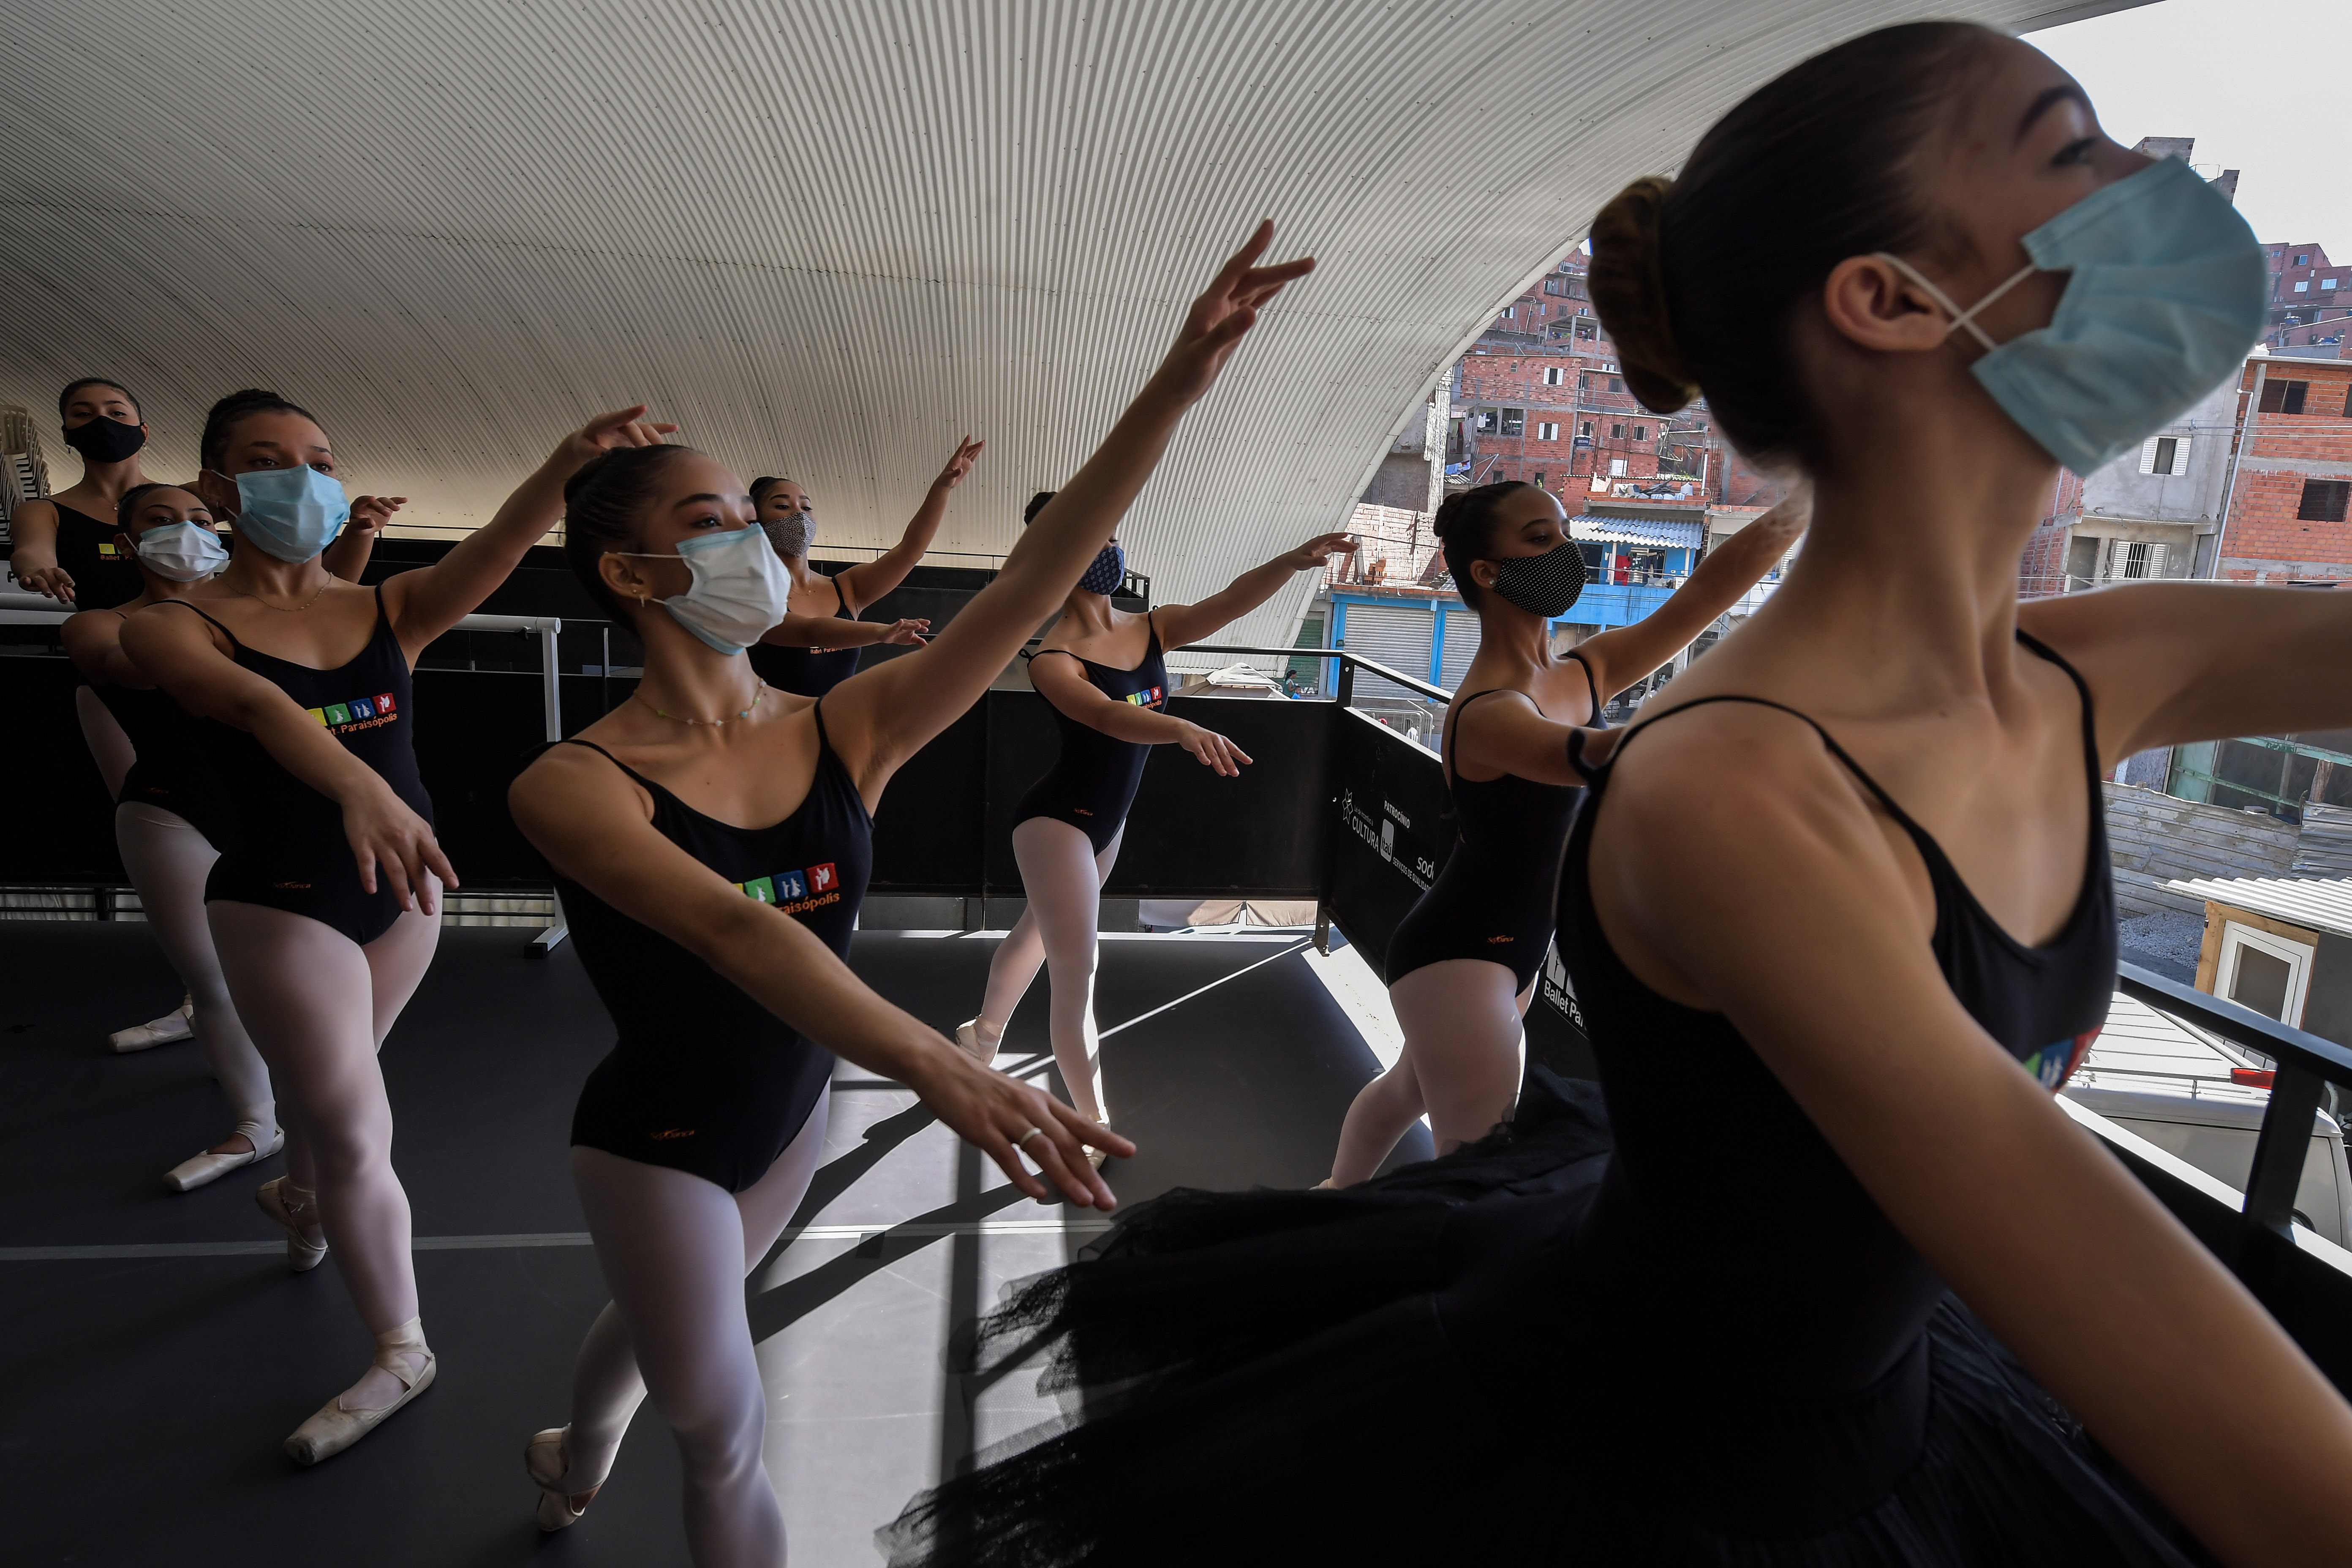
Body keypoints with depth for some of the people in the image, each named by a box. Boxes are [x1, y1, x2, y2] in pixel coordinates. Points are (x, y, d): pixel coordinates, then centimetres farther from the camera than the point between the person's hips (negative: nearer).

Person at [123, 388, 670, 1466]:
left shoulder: (389, 609, -4)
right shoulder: (175, 627, -12)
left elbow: (498, 546, -23)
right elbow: (257, 705, -34)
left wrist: (572, 458, -44)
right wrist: (357, 787, -55)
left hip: (403, 884, 4)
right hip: (278, 902, -3)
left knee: (331, 1082, 25)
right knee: (353, 1132, -2)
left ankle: (298, 1195, 58)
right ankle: (400, 1354, 17)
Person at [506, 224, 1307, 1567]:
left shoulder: (847, 730, -15)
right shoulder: (575, 787, -26)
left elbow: (1032, 585, -25)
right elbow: (734, 932, -44)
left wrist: (1181, 382, -33)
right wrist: (939, 1069, -59)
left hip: (795, 1106, 5)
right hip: (657, 1141, -5)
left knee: (666, 1319, 31)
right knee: (725, 1433, 8)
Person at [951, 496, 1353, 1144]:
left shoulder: (1151, 628, -4)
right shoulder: (1052, 659, -23)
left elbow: (1229, 602, -18)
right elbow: (1107, 716, -41)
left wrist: (1292, 561, -34)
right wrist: (1186, 730, -59)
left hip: (1106, 820, 8)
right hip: (1056, 820, -8)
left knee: (1038, 931, 28)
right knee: (1076, 979, -4)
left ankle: (982, 1035, 53)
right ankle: (1095, 1125, 10)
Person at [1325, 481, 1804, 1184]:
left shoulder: (1586, 671, 0)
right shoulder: (1489, 712, -27)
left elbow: (1708, 587, -6)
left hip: (1515, 945, 10)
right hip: (1457, 955, -10)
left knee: (1410, 1085, 31)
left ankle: (1337, 1192, 56)